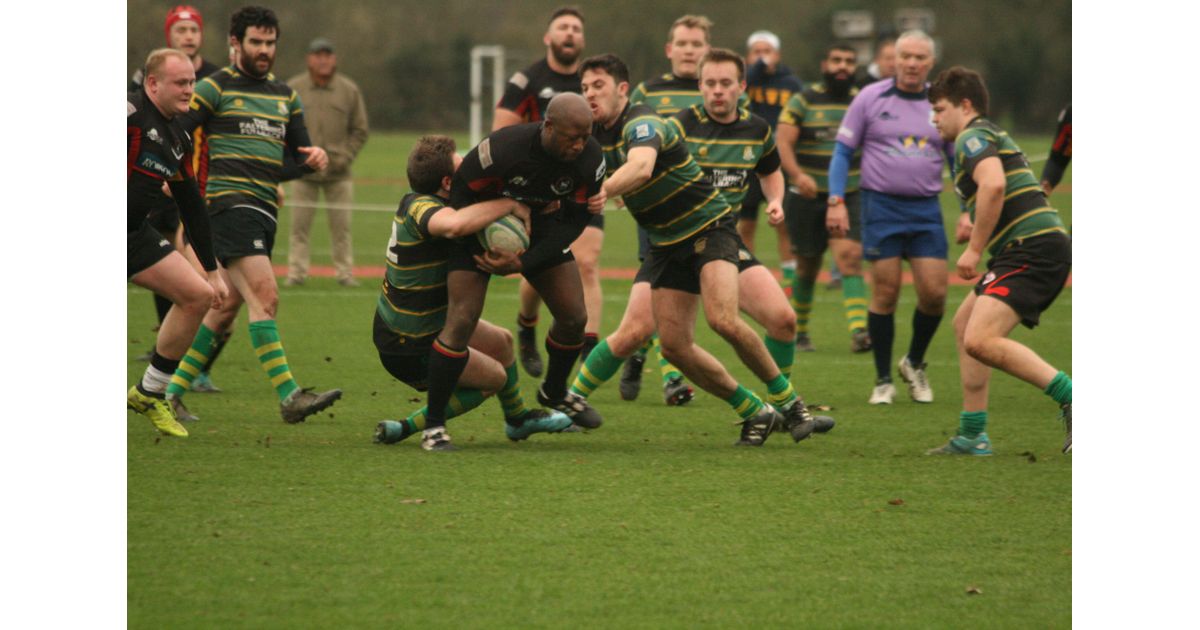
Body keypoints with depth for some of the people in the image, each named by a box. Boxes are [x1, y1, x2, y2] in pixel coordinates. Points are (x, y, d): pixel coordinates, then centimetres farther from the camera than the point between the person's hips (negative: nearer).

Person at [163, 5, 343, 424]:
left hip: (265, 209, 8)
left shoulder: (284, 96, 20)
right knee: (265, 296, -19)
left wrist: (315, 158, 0)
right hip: (230, 201, -8)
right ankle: (288, 397, -26)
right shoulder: (216, 88, -1)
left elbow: (298, 151, 22)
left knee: (226, 307, 10)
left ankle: (171, 392, 20)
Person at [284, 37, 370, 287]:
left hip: (338, 173, 1)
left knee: (341, 226, 2)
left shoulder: (349, 90, 4)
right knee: (299, 224, -1)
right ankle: (296, 273, 4)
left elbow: (359, 131, 9)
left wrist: (344, 157, -3)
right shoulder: (293, 89, 1)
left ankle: (344, 273, 9)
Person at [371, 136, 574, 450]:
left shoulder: (417, 202, -1)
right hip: (408, 347, -10)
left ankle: (517, 418, 49)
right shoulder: (421, 209, -30)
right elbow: (455, 224, -53)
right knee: (494, 377, 8)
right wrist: (509, 205, -38)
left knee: (500, 341, 25)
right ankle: (407, 428, 5)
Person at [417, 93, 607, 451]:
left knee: (574, 317, 1)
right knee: (461, 321, -16)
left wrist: (523, 264, -24)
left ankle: (554, 392, 32)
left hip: (542, 228, 4)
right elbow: (461, 190, -20)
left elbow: (574, 221, -15)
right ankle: (433, 425, -7)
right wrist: (482, 246, -23)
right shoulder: (502, 149, -36)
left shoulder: (590, 159, -22)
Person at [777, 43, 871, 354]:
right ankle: (799, 331, 27)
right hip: (808, 198, -1)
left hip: (849, 198, 1)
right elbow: (784, 143, -10)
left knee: (850, 257, -19)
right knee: (807, 267, 7)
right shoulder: (802, 101, -1)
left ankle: (859, 330, -28)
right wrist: (797, 175, -26)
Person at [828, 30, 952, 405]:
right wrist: (836, 201, -5)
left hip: (926, 209, 2)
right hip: (881, 205, -2)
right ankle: (883, 381, 8)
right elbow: (843, 151, 4)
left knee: (934, 292, -5)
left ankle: (915, 364, 21)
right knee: (886, 292, -4)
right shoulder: (870, 98, 1)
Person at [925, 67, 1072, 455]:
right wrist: (977, 228, 24)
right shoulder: (993, 137, 29)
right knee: (965, 325, 19)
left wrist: (974, 250, -18)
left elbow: (994, 184, -22)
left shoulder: (972, 136, -4)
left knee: (980, 340, -22)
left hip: (1032, 248, -11)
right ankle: (972, 435, 20)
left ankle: (1071, 398, -23)